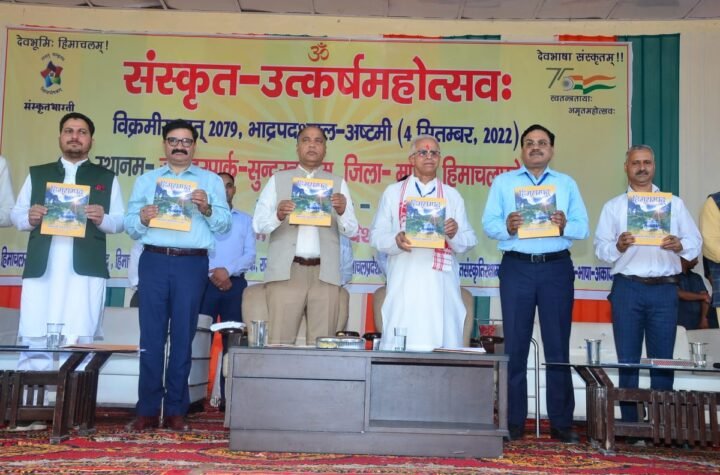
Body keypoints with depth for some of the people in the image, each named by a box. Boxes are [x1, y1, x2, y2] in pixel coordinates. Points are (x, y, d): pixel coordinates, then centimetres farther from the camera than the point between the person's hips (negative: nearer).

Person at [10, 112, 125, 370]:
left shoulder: (107, 178, 16)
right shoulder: (37, 174, 20)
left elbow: (120, 221, 9)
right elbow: (15, 214, 15)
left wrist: (102, 218, -12)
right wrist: (29, 217, -7)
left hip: (86, 270, -1)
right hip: (40, 269, 2)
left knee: (78, 345, -6)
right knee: (33, 343, -2)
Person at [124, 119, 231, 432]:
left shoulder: (211, 180, 12)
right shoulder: (146, 180, 16)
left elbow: (224, 224, 3)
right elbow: (130, 227, 8)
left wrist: (207, 209, -15)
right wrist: (142, 219, -13)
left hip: (192, 264, -1)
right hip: (154, 262, 1)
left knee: (183, 337, 2)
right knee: (151, 336, 0)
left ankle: (176, 410, 9)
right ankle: (148, 410, 6)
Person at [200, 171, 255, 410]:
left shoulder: (245, 220, 15)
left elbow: (250, 255, 4)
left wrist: (228, 270, -13)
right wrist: (212, 273, -12)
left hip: (235, 285, 1)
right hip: (205, 283, -1)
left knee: (232, 340, 0)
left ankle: (228, 396, 2)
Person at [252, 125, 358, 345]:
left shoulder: (338, 183, 13)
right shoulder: (278, 180, 12)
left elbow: (351, 230, 6)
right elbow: (258, 224, 4)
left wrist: (342, 211, -15)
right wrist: (278, 215, -16)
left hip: (325, 273, 1)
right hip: (286, 272, 0)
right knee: (280, 342, -3)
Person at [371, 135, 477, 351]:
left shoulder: (452, 195, 17)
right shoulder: (393, 192, 14)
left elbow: (469, 240, 9)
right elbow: (377, 235, 6)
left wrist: (454, 234, -12)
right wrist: (396, 240, -14)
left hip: (441, 285, 1)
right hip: (404, 283, -1)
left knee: (441, 344, -5)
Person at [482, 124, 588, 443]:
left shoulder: (567, 184, 15)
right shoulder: (503, 182, 13)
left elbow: (583, 227, 5)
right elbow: (489, 223, 2)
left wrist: (564, 226, -16)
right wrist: (507, 227, -19)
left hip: (556, 267, 1)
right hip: (517, 267, 0)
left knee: (558, 344, 2)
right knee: (515, 344, 1)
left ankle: (561, 423, 9)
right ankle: (514, 422, 9)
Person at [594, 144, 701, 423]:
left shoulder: (674, 204, 14)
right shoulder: (613, 207, 12)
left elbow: (695, 242, 9)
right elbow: (600, 247, 4)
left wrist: (679, 245, -12)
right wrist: (618, 246, -16)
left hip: (664, 288, 1)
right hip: (627, 287, 0)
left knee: (663, 360, 2)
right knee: (628, 360, 2)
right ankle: (629, 423, 9)